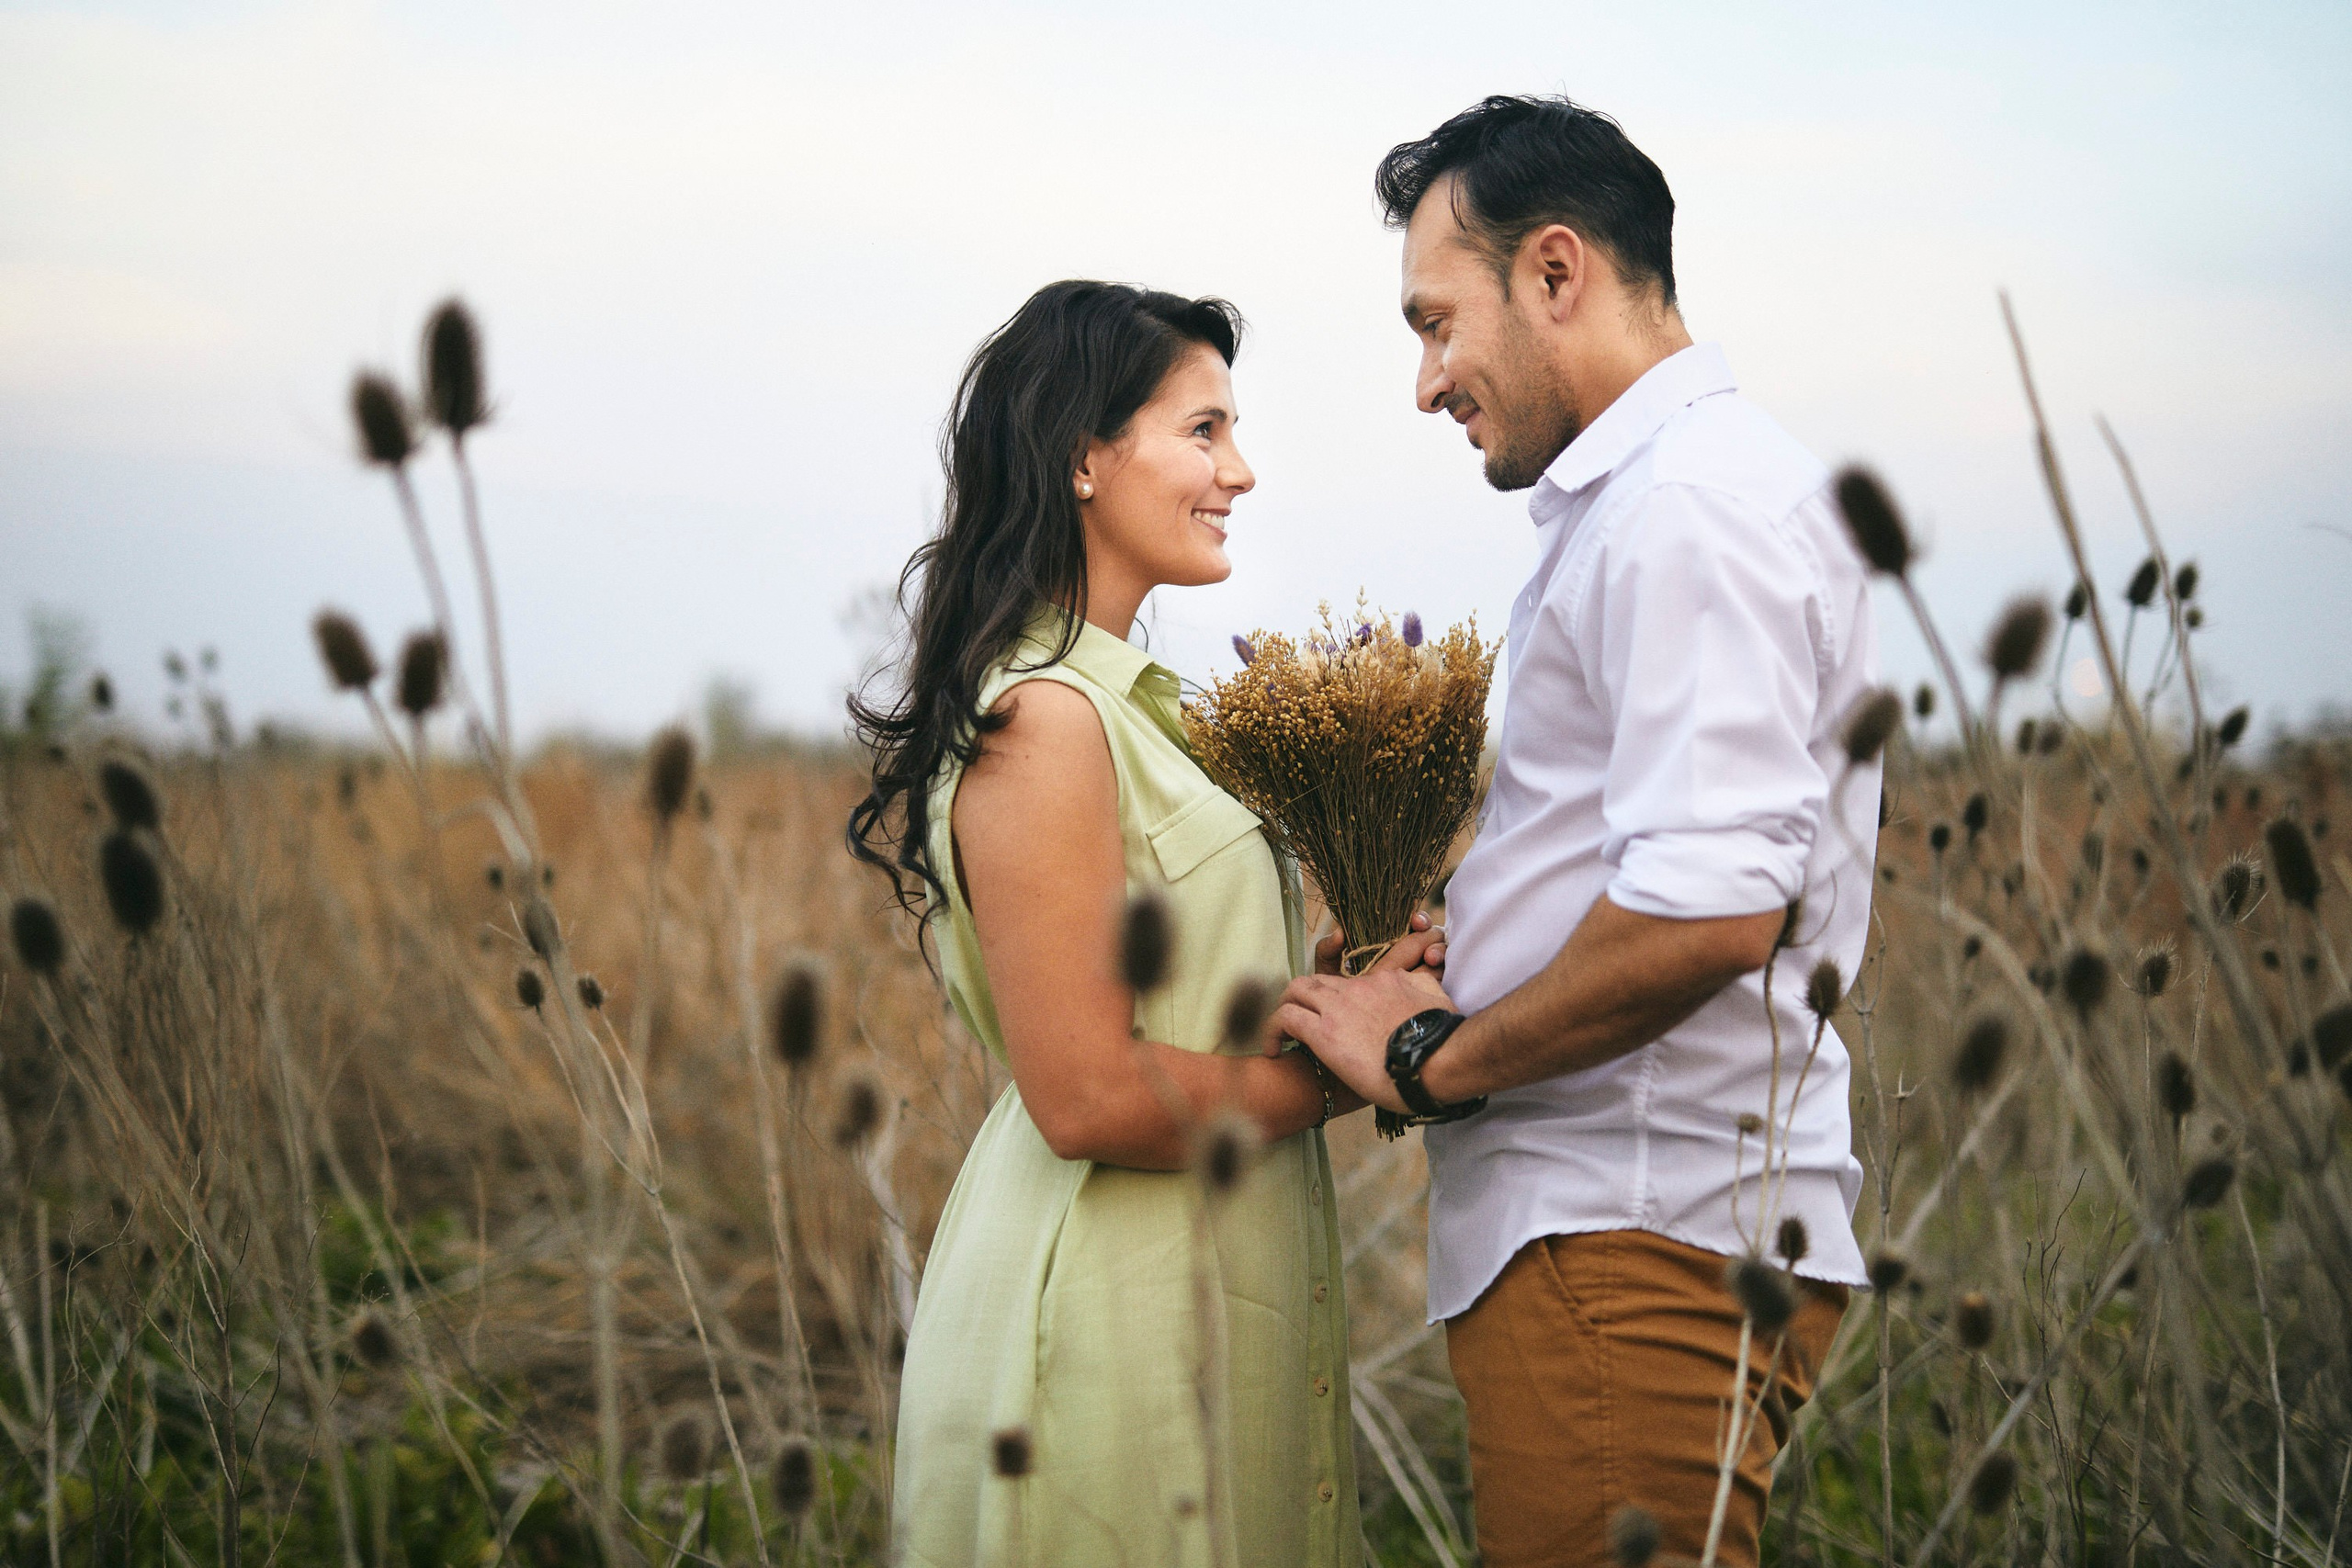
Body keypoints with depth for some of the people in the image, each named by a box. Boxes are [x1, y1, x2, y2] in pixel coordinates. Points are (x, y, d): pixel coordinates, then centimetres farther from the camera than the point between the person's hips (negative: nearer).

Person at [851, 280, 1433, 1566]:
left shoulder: (1125, 700, 12)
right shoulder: (1042, 722, -18)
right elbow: (1088, 1097, -22)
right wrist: (1347, 1066, -11)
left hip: (1201, 1301, 10)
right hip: (1110, 1330, -10)